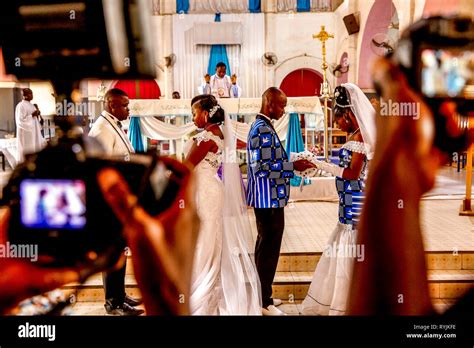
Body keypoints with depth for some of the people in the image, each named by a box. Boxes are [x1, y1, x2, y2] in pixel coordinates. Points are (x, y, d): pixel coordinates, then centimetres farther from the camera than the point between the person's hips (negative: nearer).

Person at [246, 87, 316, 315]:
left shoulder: (261, 127, 14)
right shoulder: (263, 129, -18)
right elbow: (262, 168, -25)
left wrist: (292, 164, 13)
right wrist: (293, 166, -21)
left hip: (268, 198, 11)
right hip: (269, 199, -11)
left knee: (265, 246, 17)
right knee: (269, 248, -3)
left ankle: (262, 296, 29)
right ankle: (264, 302, 7)